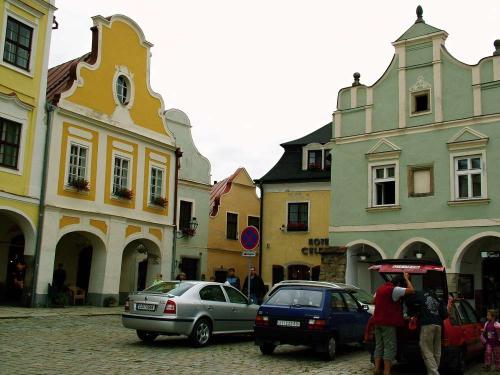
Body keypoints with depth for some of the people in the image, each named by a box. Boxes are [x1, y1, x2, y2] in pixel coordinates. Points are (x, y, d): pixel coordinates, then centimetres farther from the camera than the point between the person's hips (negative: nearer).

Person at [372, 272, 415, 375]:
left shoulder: (380, 289, 15)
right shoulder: (394, 290, -13)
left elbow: (374, 300, 29)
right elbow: (411, 290, -16)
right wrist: (406, 279, -2)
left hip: (378, 322, 9)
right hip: (388, 323, -8)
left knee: (379, 346, 12)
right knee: (390, 347, -5)